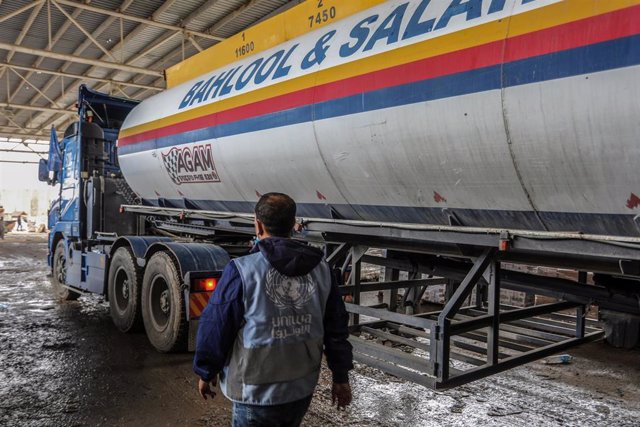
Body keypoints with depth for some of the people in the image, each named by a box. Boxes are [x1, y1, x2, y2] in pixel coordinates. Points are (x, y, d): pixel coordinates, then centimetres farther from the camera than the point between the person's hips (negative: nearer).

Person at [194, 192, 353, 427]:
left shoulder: (242, 270, -18)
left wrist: (206, 372, 6)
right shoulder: (321, 269, -3)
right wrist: (341, 377, 14)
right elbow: (336, 328, 4)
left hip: (257, 395, -4)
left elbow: (215, 328, -10)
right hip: (303, 390, 5)